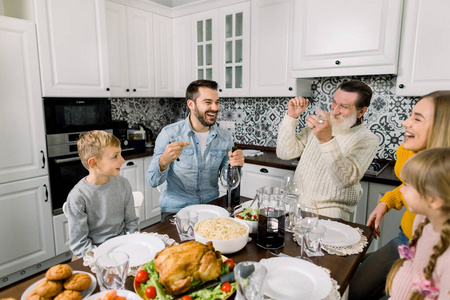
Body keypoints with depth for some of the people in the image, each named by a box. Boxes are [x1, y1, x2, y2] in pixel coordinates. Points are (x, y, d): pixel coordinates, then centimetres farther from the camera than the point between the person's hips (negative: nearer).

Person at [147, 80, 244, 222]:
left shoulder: (225, 138, 1)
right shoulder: (169, 133, -7)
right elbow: (153, 181, -9)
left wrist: (235, 165, -14)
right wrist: (163, 161, -30)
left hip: (211, 207, 3)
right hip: (175, 210, -2)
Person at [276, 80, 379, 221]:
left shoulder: (367, 140, -6)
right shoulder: (320, 124, 8)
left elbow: (346, 179, -24)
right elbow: (285, 153, 2)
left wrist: (327, 141, -36)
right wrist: (291, 117, -6)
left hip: (330, 209, -4)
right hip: (296, 201, 5)